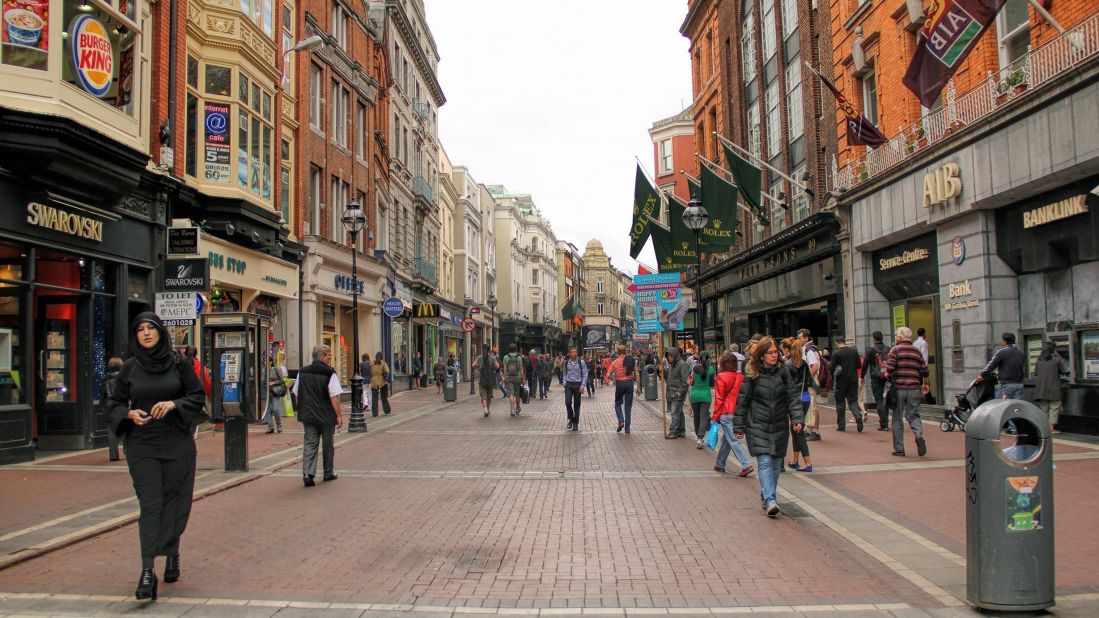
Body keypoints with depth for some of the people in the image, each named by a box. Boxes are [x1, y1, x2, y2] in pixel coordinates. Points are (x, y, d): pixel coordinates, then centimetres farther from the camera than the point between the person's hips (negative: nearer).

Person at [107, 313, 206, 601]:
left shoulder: (178, 363, 1)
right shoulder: (129, 367, 4)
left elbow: (198, 396, 2)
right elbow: (116, 403, 10)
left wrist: (173, 404, -15)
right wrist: (130, 414, -11)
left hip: (177, 443, 0)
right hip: (142, 445, 0)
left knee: (174, 501, 7)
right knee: (150, 505, -7)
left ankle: (172, 552, 31)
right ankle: (147, 572, -9)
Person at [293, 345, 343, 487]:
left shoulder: (302, 372, 4)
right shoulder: (330, 374, -12)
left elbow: (297, 395, 10)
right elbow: (334, 397, -17)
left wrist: (302, 411, 21)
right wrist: (339, 416, -10)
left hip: (308, 416, 3)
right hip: (327, 416, -3)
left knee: (309, 444, 4)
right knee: (328, 445, 11)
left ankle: (307, 473, -12)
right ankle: (328, 473, 22)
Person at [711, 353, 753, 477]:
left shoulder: (721, 377, -10)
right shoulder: (740, 377, 5)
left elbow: (719, 399, -9)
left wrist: (715, 416, -2)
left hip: (726, 413, -6)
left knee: (733, 440, -5)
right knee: (726, 439, 18)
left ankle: (746, 465, -15)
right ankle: (720, 464, 28)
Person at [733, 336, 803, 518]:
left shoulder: (783, 372, 4)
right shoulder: (752, 375, -4)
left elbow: (791, 398, 4)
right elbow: (742, 401, 0)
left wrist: (797, 418, -10)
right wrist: (739, 427, 0)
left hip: (779, 426, 3)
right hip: (758, 426, -3)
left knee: (776, 463, 8)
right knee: (765, 462, -13)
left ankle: (766, 498, 23)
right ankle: (770, 501, -19)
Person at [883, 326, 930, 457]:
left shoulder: (895, 350, -4)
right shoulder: (917, 351, 10)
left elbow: (890, 368, -16)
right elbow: (924, 371, 9)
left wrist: (888, 375, 6)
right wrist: (925, 384, 26)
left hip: (898, 388, -3)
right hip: (914, 389, 3)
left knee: (897, 419, 6)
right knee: (913, 415, 12)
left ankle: (899, 449, 8)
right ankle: (919, 435, -17)